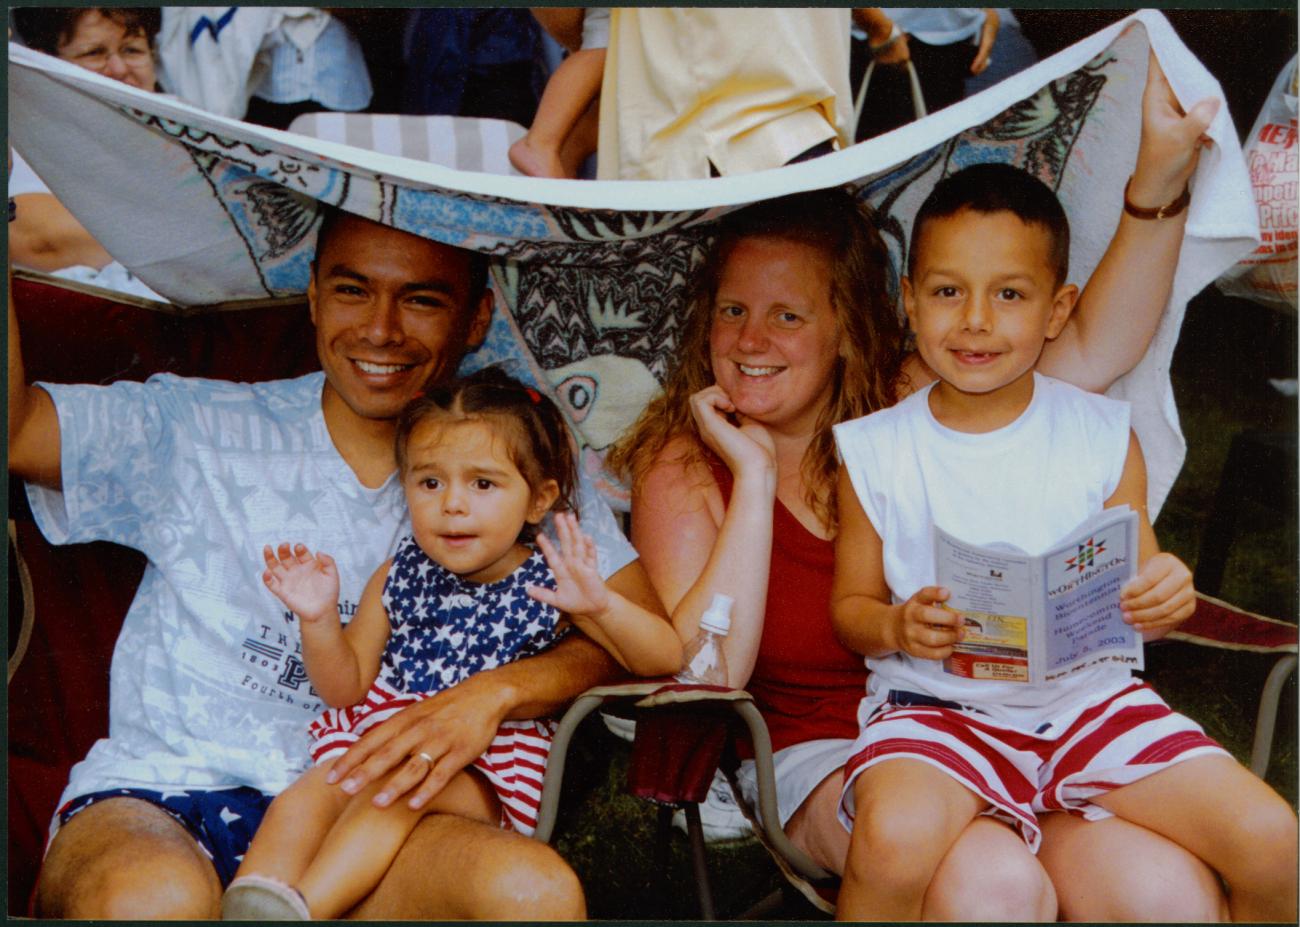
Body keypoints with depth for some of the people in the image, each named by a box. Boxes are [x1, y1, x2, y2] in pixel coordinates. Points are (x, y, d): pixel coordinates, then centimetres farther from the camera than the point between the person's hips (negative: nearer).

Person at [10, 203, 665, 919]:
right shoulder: (201, 432, 7)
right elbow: (15, 426, -4)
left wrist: (494, 693, -17)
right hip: (161, 790, -2)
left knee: (536, 890, -29)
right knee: (153, 897, -38)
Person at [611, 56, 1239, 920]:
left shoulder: (907, 403, 5)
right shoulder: (683, 468, -1)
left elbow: (1091, 349, -2)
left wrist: (1160, 182, -14)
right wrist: (755, 474, -16)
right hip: (826, 751, -2)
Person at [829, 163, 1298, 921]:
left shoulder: (1103, 436, 3)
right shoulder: (876, 452, 0)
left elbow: (1141, 598, 7)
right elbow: (852, 603, 4)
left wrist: (1166, 597, -17)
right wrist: (896, 626, -19)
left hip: (1089, 696, 2)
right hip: (937, 706, -2)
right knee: (895, 839, -35)